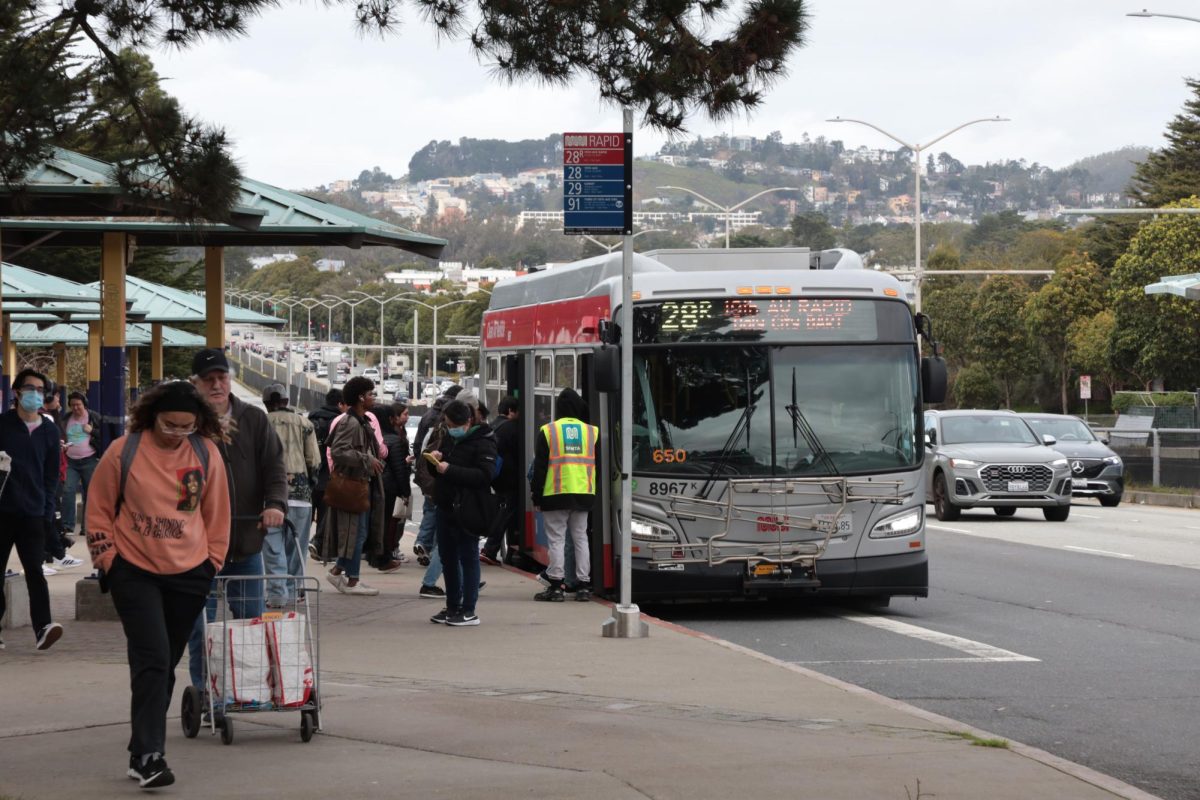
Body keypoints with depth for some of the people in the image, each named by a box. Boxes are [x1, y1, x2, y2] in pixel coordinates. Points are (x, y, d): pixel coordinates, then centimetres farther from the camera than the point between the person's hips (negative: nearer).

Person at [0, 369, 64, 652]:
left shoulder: (49, 431, 8)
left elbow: (52, 474, 12)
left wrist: (48, 511, 6)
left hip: (33, 514, 1)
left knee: (35, 572, -8)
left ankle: (42, 627, -18)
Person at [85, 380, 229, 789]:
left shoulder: (206, 453, -2)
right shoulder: (124, 451, -9)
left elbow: (216, 511, 9)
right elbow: (99, 509, 1)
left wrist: (213, 559, 9)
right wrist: (107, 558, -2)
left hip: (189, 575, 3)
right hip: (134, 572, -3)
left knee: (166, 663, 10)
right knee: (152, 659, -14)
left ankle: (144, 751, 21)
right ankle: (148, 755, -15)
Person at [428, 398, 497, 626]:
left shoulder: (483, 443, -10)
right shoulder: (449, 439, 15)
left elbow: (485, 475, -21)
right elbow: (442, 469, 25)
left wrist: (450, 470, -23)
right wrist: (436, 460, 1)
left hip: (468, 510, -8)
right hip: (446, 505, 8)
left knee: (468, 558, -4)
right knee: (448, 557, 12)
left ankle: (468, 611, -1)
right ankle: (453, 607, 21)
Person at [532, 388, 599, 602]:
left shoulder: (548, 432, -2)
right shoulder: (592, 432, 8)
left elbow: (540, 467, -2)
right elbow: (598, 465, 11)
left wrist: (537, 497, 3)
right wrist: (595, 493, 18)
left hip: (556, 494, -3)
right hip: (583, 494, 3)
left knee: (556, 539, 0)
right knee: (580, 538, 11)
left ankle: (555, 586, -2)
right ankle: (583, 585, 10)